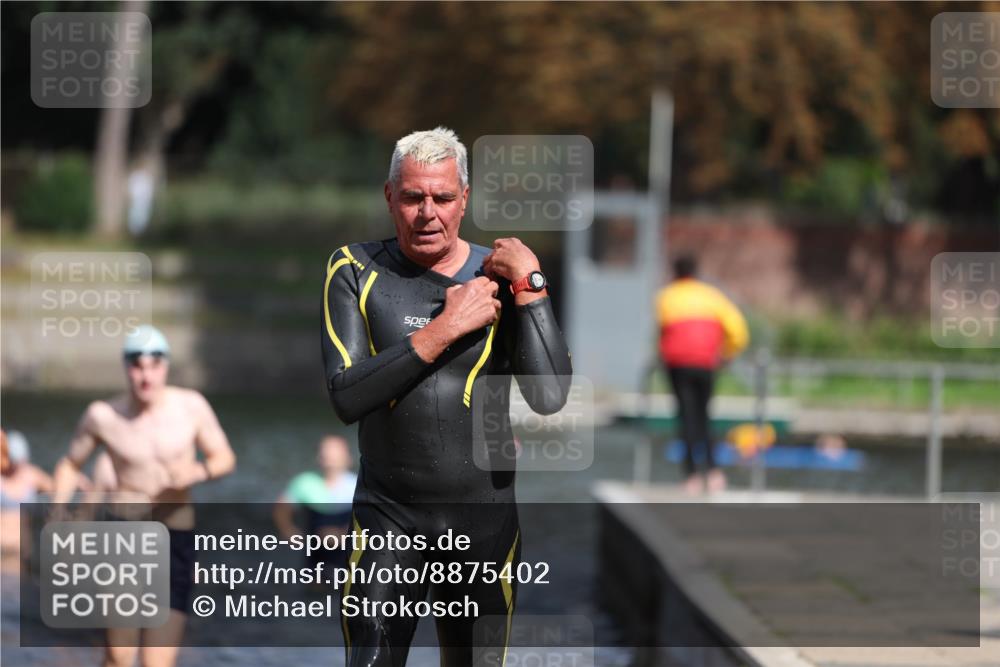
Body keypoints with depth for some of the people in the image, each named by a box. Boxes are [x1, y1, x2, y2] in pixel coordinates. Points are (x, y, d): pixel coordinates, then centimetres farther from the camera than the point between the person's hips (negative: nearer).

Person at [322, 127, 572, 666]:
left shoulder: (498, 274, 0)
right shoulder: (357, 271, -1)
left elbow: (550, 396, -12)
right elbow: (347, 397, -15)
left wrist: (529, 285, -16)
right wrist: (444, 329, -19)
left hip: (485, 518, 1)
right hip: (388, 517, -1)